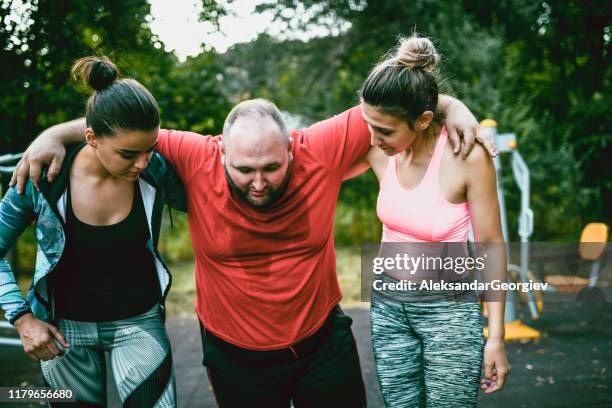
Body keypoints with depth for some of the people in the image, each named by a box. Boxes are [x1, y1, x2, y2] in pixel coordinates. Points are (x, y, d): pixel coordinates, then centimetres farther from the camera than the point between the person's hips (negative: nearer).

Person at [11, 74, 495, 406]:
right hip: (237, 355, 0)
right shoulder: (196, 161, -18)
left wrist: (451, 106, -19)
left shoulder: (319, 151, -17)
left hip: (323, 340, 1)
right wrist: (56, 134, -13)